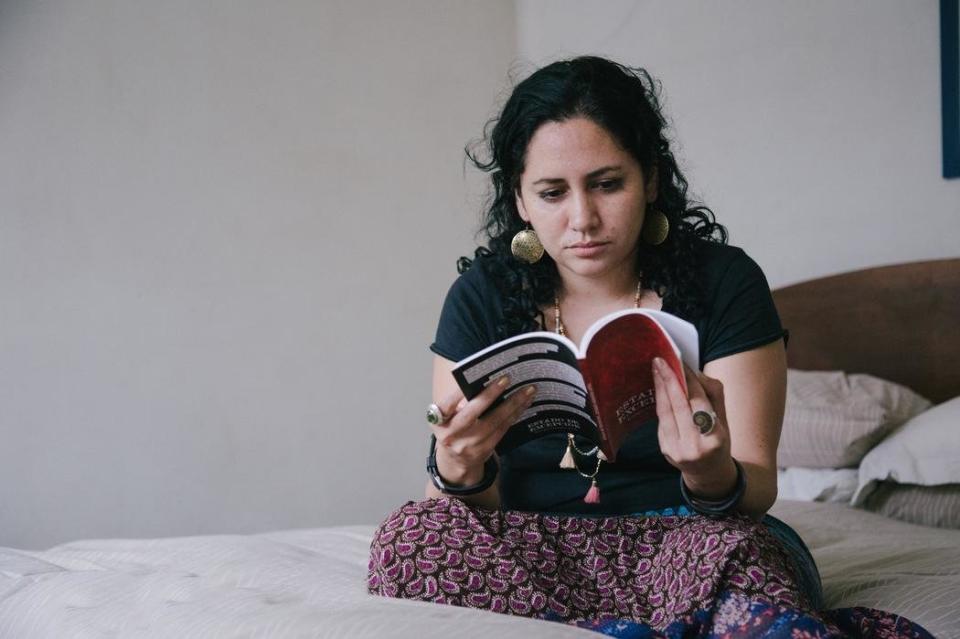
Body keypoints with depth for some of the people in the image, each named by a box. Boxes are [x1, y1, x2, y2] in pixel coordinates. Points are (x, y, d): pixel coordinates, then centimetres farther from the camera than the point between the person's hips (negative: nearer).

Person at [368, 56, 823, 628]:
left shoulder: (725, 284, -5)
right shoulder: (483, 296, 0)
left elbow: (758, 492, -9)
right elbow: (469, 514, -2)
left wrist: (714, 478, -33)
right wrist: (460, 470, -27)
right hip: (534, 554, 4)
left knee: (739, 556, -37)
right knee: (409, 535, -27)